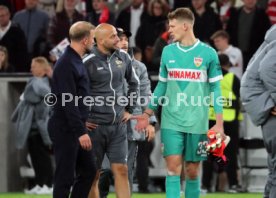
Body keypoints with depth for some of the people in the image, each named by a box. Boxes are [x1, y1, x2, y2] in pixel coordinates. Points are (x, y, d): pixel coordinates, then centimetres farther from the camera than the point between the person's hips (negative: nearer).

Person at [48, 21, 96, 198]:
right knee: (65, 177, -4)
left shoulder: (77, 61, 13)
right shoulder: (66, 64, -18)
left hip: (76, 127, 10)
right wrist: (80, 132, -24)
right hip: (66, 130, -10)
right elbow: (68, 102, -22)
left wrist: (83, 126, 18)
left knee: (89, 170, 12)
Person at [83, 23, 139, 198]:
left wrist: (129, 109, 17)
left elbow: (134, 83, 21)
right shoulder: (89, 62, -12)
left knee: (122, 170, 0)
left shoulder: (123, 58, 4)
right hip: (95, 126, -4)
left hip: (118, 126, 4)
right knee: (93, 175, 4)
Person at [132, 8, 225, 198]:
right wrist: (147, 114, 11)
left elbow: (215, 89, 1)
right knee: (173, 167, -8)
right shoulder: (168, 52, 7)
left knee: (192, 171, 5)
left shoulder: (208, 53, -2)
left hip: (197, 123, -2)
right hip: (171, 121, 2)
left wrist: (219, 123, -4)